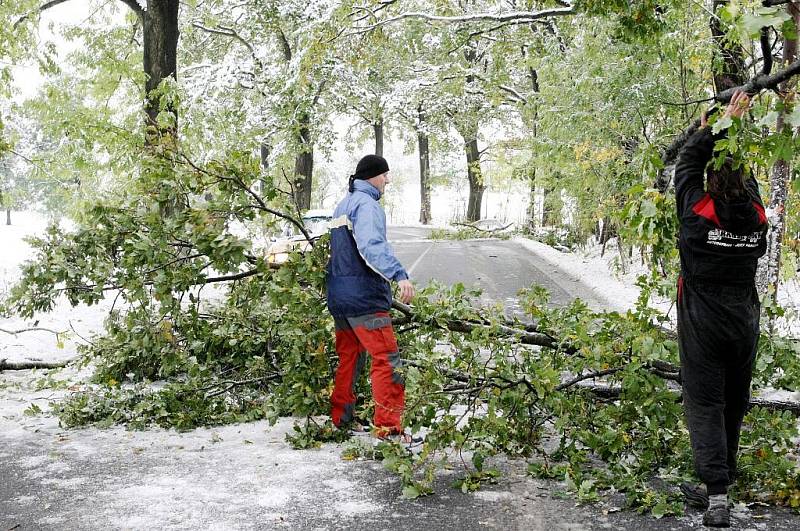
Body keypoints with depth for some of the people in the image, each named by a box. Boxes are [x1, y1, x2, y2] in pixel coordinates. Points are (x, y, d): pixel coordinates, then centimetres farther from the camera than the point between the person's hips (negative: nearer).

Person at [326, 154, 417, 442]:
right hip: (364, 298, -10)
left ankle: (340, 419, 21)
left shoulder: (342, 206, 19)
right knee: (387, 360, -8)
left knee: (348, 358, 17)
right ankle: (388, 427, -11)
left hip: (338, 297, 10)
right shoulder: (366, 204, -12)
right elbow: (372, 245, -29)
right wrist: (399, 274, -41)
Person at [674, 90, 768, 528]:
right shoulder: (756, 214, -3)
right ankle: (724, 473, 32)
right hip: (745, 324, 4)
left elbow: (687, 165, 1)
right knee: (735, 401, 17)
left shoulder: (697, 212, -14)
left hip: (703, 325, -4)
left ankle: (716, 495, -13)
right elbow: (746, 181, 17)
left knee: (705, 404, -4)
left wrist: (716, 127, 10)